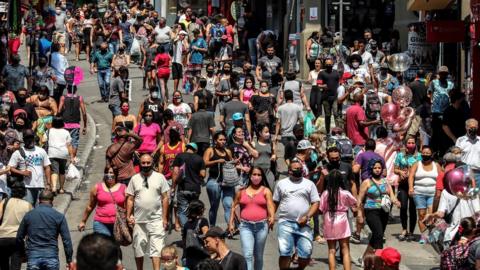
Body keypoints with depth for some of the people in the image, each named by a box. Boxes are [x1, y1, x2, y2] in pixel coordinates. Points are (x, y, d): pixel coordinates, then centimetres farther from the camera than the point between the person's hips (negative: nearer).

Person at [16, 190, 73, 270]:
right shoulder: (59, 216, 2)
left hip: (32, 257, 1)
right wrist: (69, 260, 2)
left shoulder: (28, 215, 8)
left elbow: (19, 237, 13)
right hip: (51, 256, -1)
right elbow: (66, 240, -2)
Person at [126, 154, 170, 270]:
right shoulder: (135, 179, 7)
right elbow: (130, 199, 7)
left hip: (156, 220, -2)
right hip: (139, 220, 2)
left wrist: (164, 217, -3)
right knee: (138, 248, 9)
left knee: (156, 247, -10)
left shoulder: (159, 177, 2)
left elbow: (165, 198, 2)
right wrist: (128, 216, -2)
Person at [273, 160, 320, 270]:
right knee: (285, 253, -9)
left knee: (306, 254, -4)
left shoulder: (309, 184, 10)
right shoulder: (281, 183, 12)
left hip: (303, 224, 1)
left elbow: (315, 203, 6)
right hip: (285, 223, -1)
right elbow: (275, 203, 15)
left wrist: (307, 216, -8)